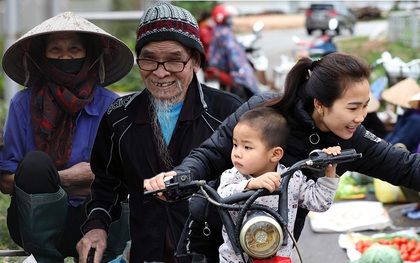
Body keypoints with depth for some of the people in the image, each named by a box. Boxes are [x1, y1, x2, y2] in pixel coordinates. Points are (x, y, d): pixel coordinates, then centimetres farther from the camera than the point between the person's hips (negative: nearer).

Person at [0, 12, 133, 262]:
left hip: (87, 223, -1)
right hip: (35, 223, 1)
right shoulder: (23, 104, 1)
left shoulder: (111, 106, 1)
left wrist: (51, 179, -13)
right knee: (34, 161, -28)